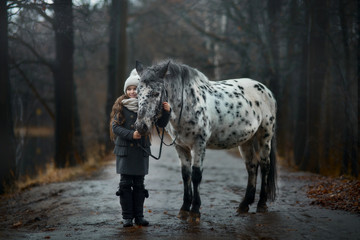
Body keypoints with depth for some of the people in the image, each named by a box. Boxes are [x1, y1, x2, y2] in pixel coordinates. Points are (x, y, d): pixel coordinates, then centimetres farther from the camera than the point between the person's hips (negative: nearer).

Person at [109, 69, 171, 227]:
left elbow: (161, 123, 2)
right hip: (124, 149, -1)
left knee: (139, 184, 7)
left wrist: (166, 111, -17)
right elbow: (115, 126, -6)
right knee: (125, 183, 1)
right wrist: (131, 134, -20)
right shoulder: (121, 106, 0)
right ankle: (127, 216, 8)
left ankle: (139, 216, 14)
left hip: (141, 149, 1)